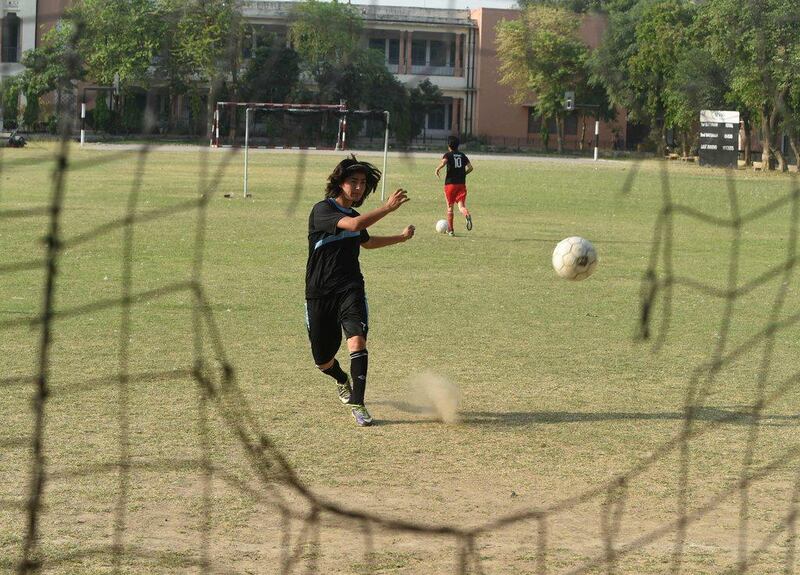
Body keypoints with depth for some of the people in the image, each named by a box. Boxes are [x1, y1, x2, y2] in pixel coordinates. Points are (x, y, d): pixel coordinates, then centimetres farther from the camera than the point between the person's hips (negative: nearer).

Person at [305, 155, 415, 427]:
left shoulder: (352, 214, 11)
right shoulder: (322, 210, -12)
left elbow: (365, 241, 35)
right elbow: (354, 225, -31)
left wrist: (401, 237, 35)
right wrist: (388, 208, -30)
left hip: (351, 290, 4)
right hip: (320, 294, -4)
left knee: (357, 341, -24)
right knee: (323, 360, 8)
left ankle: (357, 403, -18)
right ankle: (342, 380, 43)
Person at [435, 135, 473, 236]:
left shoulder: (448, 155, -3)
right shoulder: (462, 155, 10)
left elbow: (443, 162, -24)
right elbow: (470, 167, 4)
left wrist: (437, 169, -7)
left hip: (450, 183, -3)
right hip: (461, 184, 3)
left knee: (450, 207, 10)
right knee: (461, 206, -2)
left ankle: (450, 230, 15)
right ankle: (467, 215, -37)